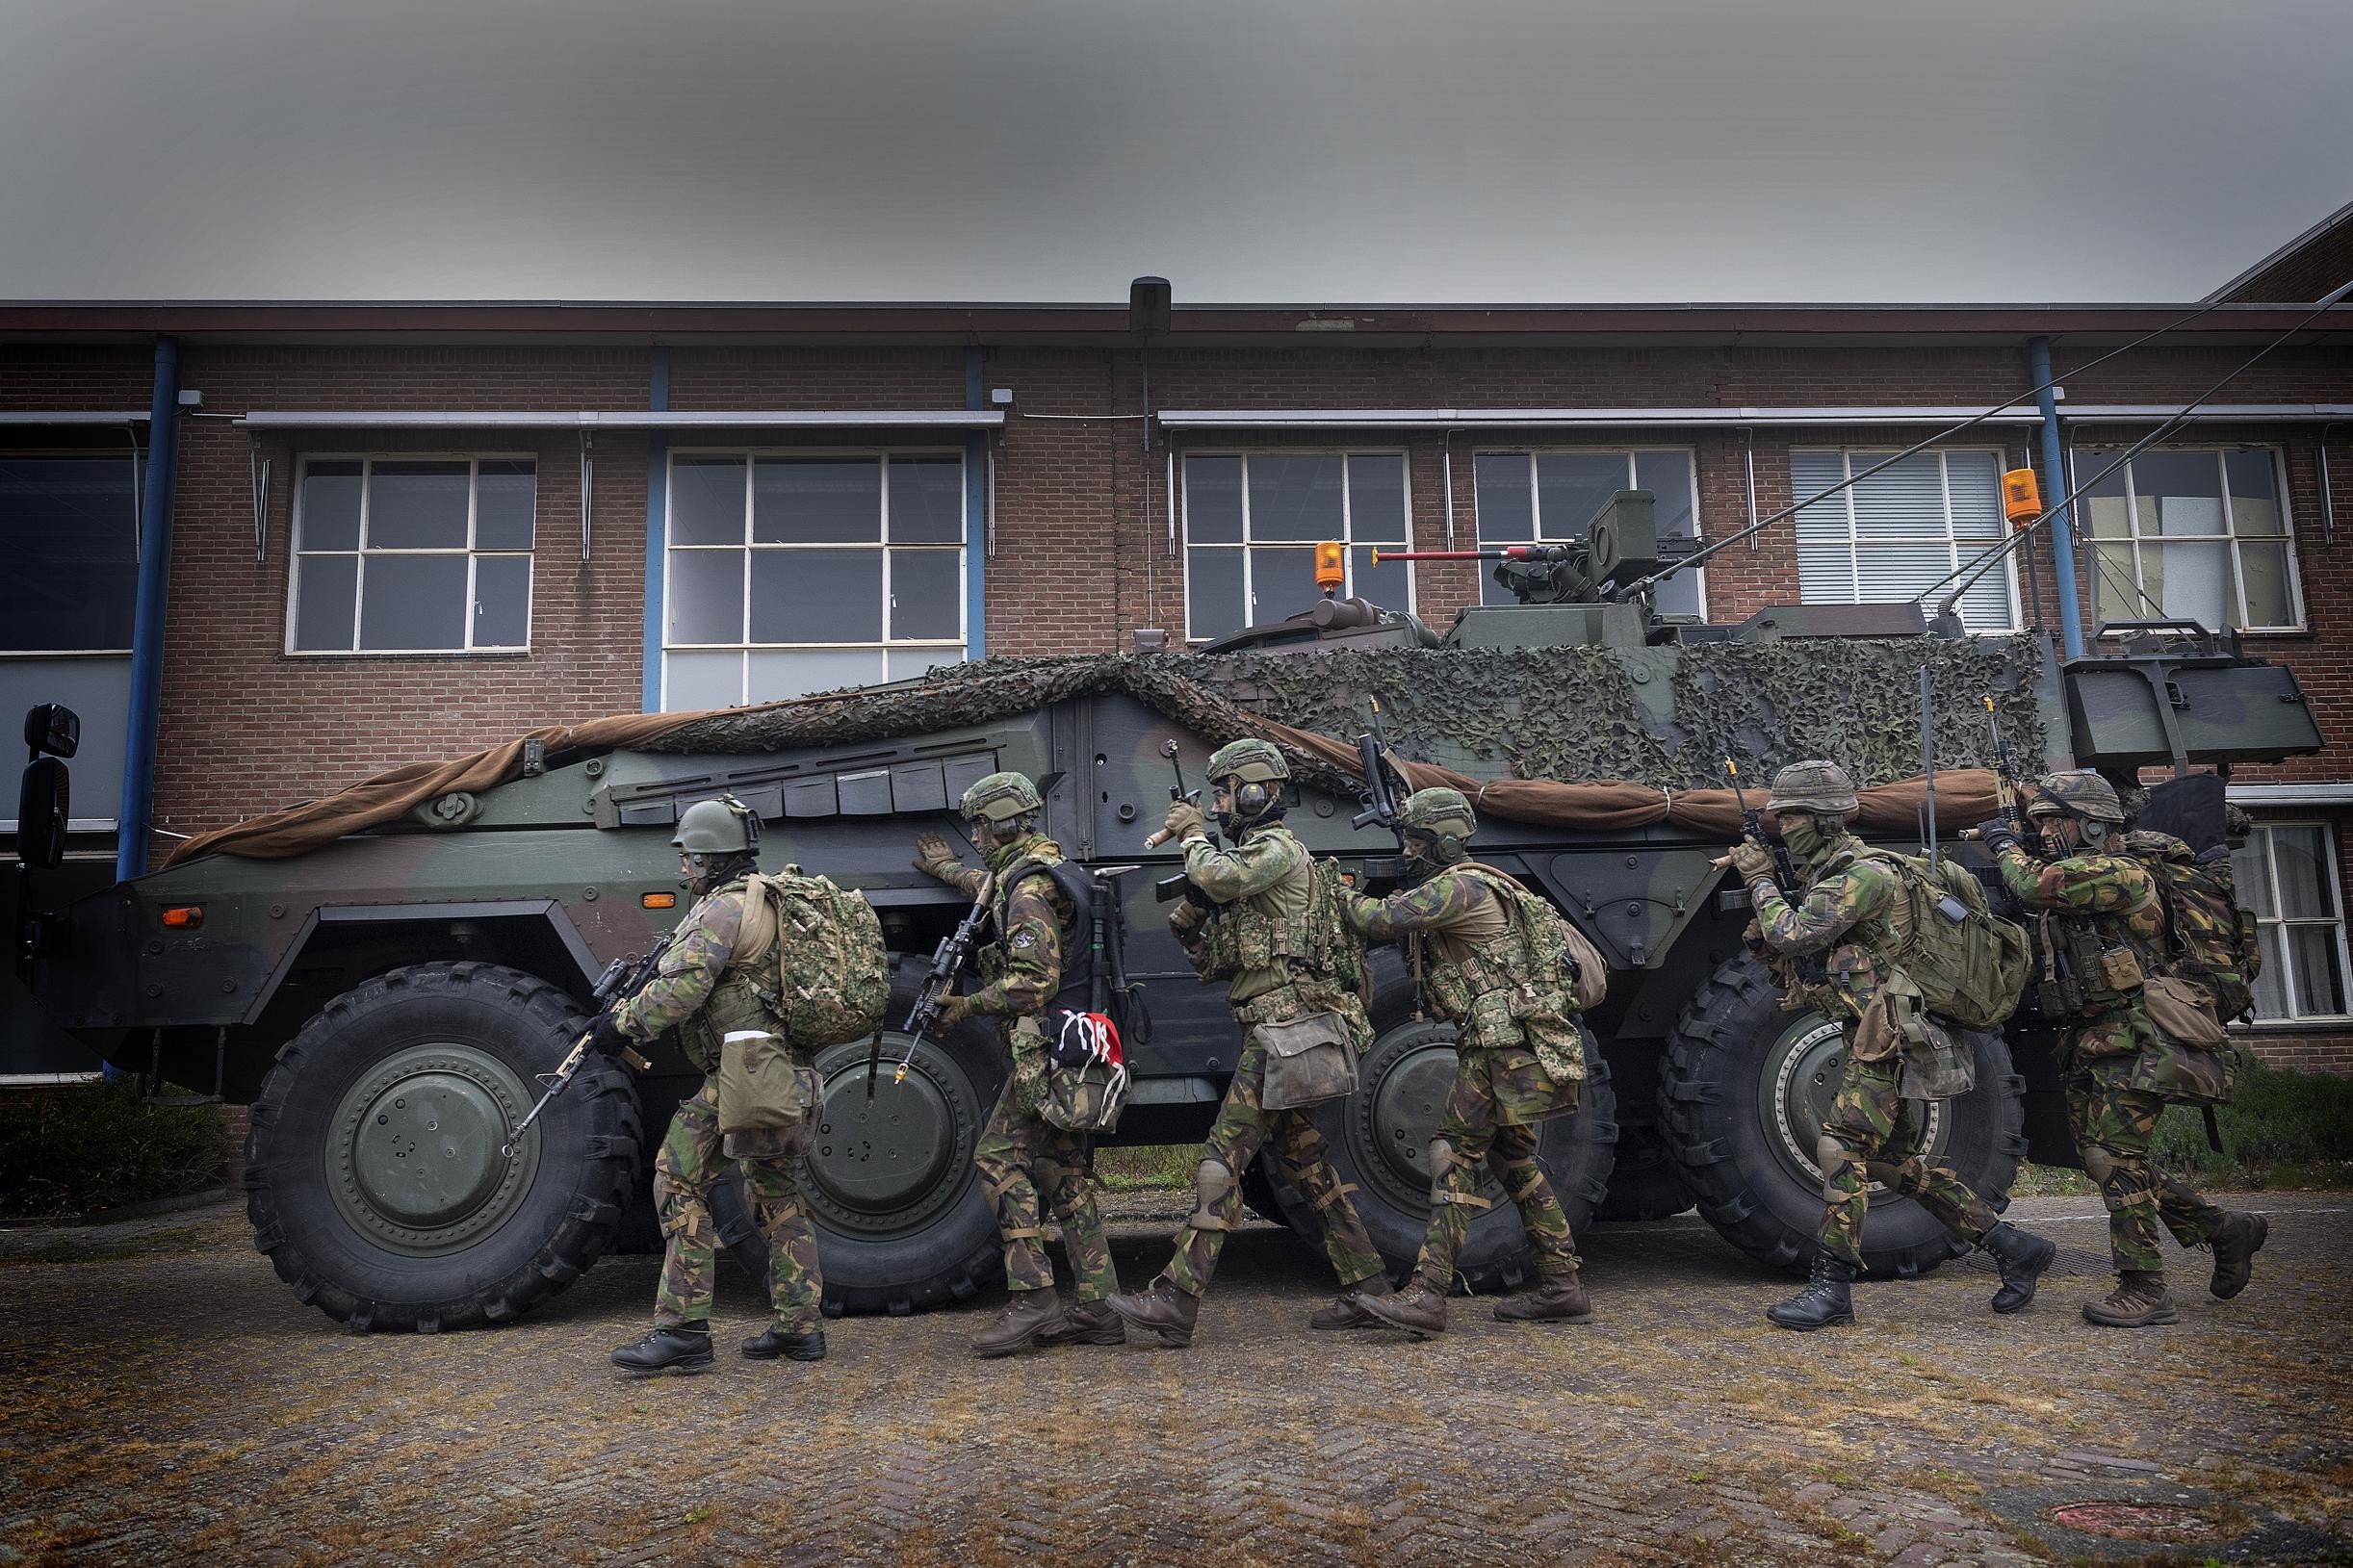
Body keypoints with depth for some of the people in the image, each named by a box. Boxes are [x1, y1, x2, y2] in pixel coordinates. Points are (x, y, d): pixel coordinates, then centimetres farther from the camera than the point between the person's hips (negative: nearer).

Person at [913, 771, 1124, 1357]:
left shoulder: (1028, 888, -15)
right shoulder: (1039, 872, 18)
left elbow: (1033, 983, -23)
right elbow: (996, 894, 43)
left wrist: (966, 1006, -12)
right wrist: (946, 870, 56)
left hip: (1047, 1047, -10)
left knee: (999, 1158, -8)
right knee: (1065, 1171, 10)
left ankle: (1033, 1299, -9)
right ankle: (1098, 1308, 11)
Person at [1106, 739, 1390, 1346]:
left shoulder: (1278, 847, -5)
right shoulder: (1249, 858, 23)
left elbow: (1219, 878, -28)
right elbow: (1218, 965, 23)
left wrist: (1192, 833, -9)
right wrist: (1190, 927, 4)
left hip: (1284, 1030, -10)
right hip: (1279, 1033, 10)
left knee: (1223, 1159, -13)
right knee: (1308, 1166, 13)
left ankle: (1175, 1302, -14)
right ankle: (1367, 1290, 19)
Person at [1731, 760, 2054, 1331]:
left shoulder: (1863, 874, -17)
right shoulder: (1828, 872, 15)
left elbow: (1791, 938, -22)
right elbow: (1784, 950, 18)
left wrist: (1761, 881, -7)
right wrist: (1761, 880, 6)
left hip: (1886, 1037, -11)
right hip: (1885, 1041, 11)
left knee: (1842, 1148, -12)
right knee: (1896, 1160, 15)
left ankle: (1831, 1287, -7)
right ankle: (2014, 1248, 25)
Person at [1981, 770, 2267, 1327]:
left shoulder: (2120, 872, -16)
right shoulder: (2080, 878, 16)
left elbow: (2035, 886, -24)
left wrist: (2006, 846, -6)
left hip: (2133, 1042, -10)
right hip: (2098, 1041, 10)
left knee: (2113, 1156, -11)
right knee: (2106, 1156, 13)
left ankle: (2144, 1291, -5)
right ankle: (2222, 1229, 25)